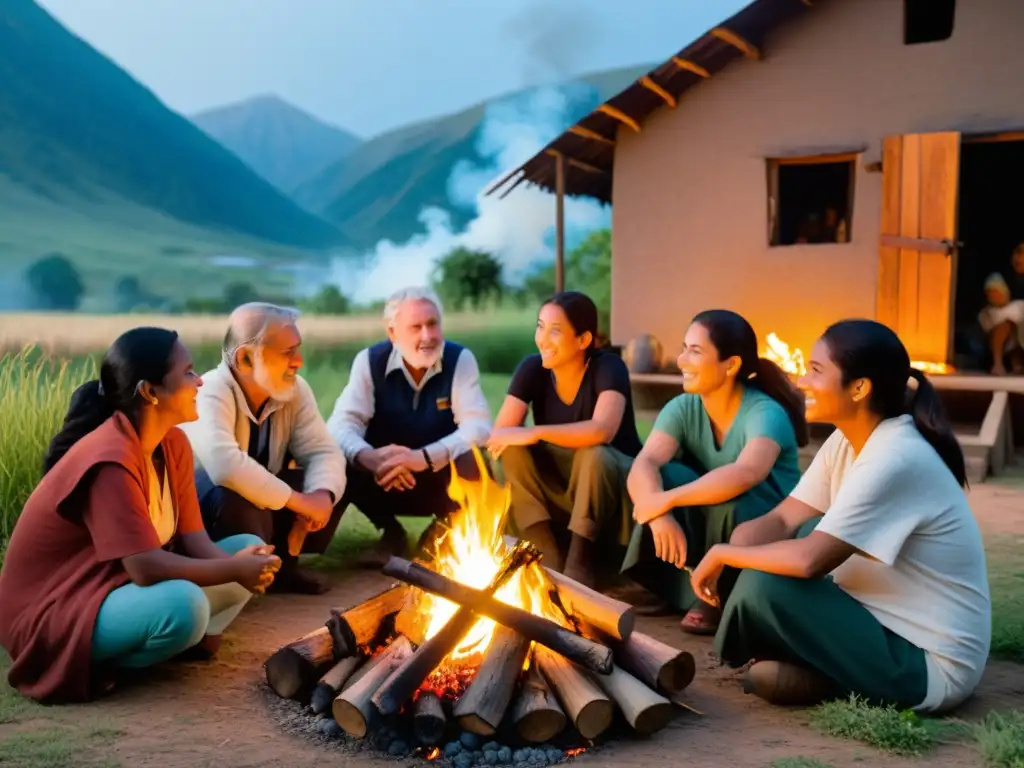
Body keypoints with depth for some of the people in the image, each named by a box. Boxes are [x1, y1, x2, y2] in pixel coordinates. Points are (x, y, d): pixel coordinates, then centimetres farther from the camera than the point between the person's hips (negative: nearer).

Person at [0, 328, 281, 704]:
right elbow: (147, 568, -32)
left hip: (121, 584, 9)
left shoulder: (173, 444, -1)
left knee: (251, 550, 1)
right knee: (184, 604, -36)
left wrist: (243, 562, -23)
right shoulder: (110, 461, -28)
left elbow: (192, 537, -3)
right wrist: (234, 569, -23)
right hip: (53, 611, -8)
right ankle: (96, 661, -9)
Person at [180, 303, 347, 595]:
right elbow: (225, 467, -43)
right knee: (233, 493, -39)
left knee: (333, 483, -11)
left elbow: (323, 452, -8)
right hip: (201, 507, -7)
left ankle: (282, 563, -1)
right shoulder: (211, 394, -28)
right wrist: (298, 501, -35)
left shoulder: (294, 388, -5)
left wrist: (322, 495, -31)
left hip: (264, 504, 7)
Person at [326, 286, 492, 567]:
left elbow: (478, 427, -22)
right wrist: (367, 457, -41)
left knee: (473, 462, -33)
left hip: (443, 482, -1)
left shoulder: (461, 359, -12)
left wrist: (424, 457, -39)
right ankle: (390, 532, 2)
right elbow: (341, 423, -17)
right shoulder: (369, 360, -8)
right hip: (385, 481, 1)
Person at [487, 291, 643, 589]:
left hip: (613, 478, -3)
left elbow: (603, 430, -37)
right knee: (513, 451, -23)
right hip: (557, 485, 4)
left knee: (594, 455, -35)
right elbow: (499, 434, -16)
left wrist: (535, 433, -39)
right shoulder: (532, 368, -9)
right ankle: (550, 560, -23)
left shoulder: (608, 367, -19)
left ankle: (579, 565, -23)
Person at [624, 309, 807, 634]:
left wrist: (666, 499, -44)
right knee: (666, 478, -23)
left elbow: (745, 475, -45)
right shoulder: (682, 408, -10)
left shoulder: (766, 413, -25)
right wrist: (660, 514, -45)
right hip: (705, 537, 4)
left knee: (730, 497, -35)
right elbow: (643, 466, -25)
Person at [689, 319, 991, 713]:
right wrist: (725, 556, -18)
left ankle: (821, 680, 5)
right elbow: (783, 519, 1)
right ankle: (818, 667, 3)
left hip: (930, 663, -9)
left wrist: (723, 553, -16)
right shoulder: (847, 441, 2)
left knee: (764, 586, -22)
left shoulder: (895, 461, -26)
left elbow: (810, 559, -30)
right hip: (892, 623, 9)